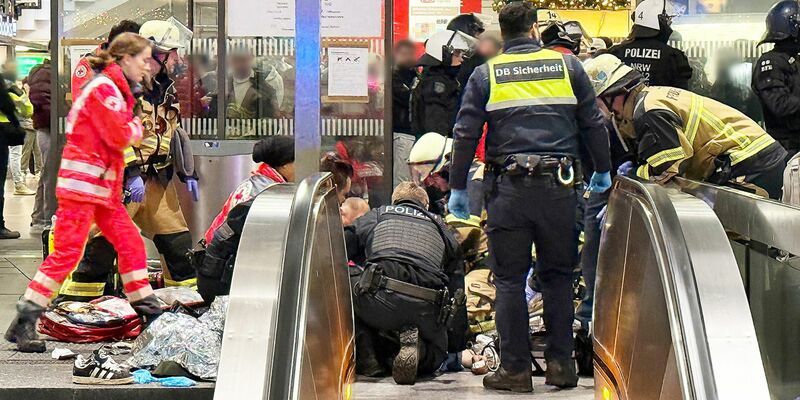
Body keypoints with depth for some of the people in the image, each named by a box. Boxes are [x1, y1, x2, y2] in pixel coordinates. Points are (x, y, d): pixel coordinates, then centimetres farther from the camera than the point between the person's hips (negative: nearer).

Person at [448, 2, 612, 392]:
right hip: (558, 184, 1)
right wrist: (602, 172, 22)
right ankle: (561, 363, 11)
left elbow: (466, 135, 1)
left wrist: (458, 188, 9)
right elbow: (593, 124, 10)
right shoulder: (567, 66, 7)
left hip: (508, 187, -1)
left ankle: (515, 368, 4)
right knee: (558, 275, 12)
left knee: (510, 278, 5)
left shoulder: (485, 74, 4)